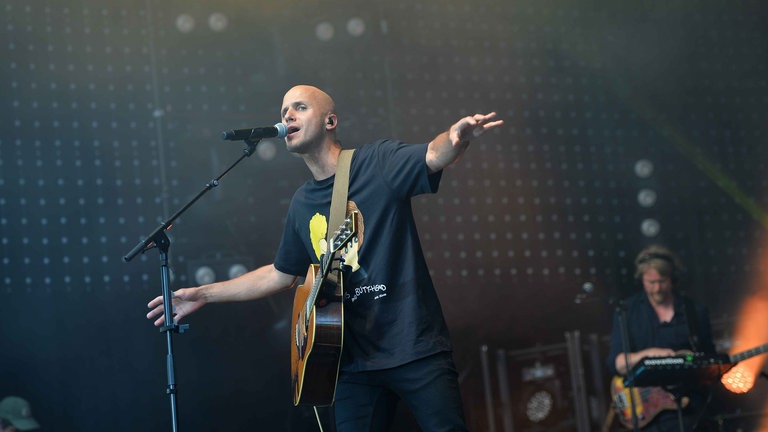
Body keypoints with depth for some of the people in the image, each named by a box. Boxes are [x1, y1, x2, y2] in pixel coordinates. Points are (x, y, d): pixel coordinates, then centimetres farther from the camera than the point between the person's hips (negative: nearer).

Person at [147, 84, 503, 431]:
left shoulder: (378, 162, -2)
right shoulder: (302, 204, 14)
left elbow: (433, 157, -20)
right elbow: (280, 274, 25)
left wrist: (457, 137, -44)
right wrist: (203, 294, 24)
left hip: (416, 347, -5)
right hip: (355, 360, 5)